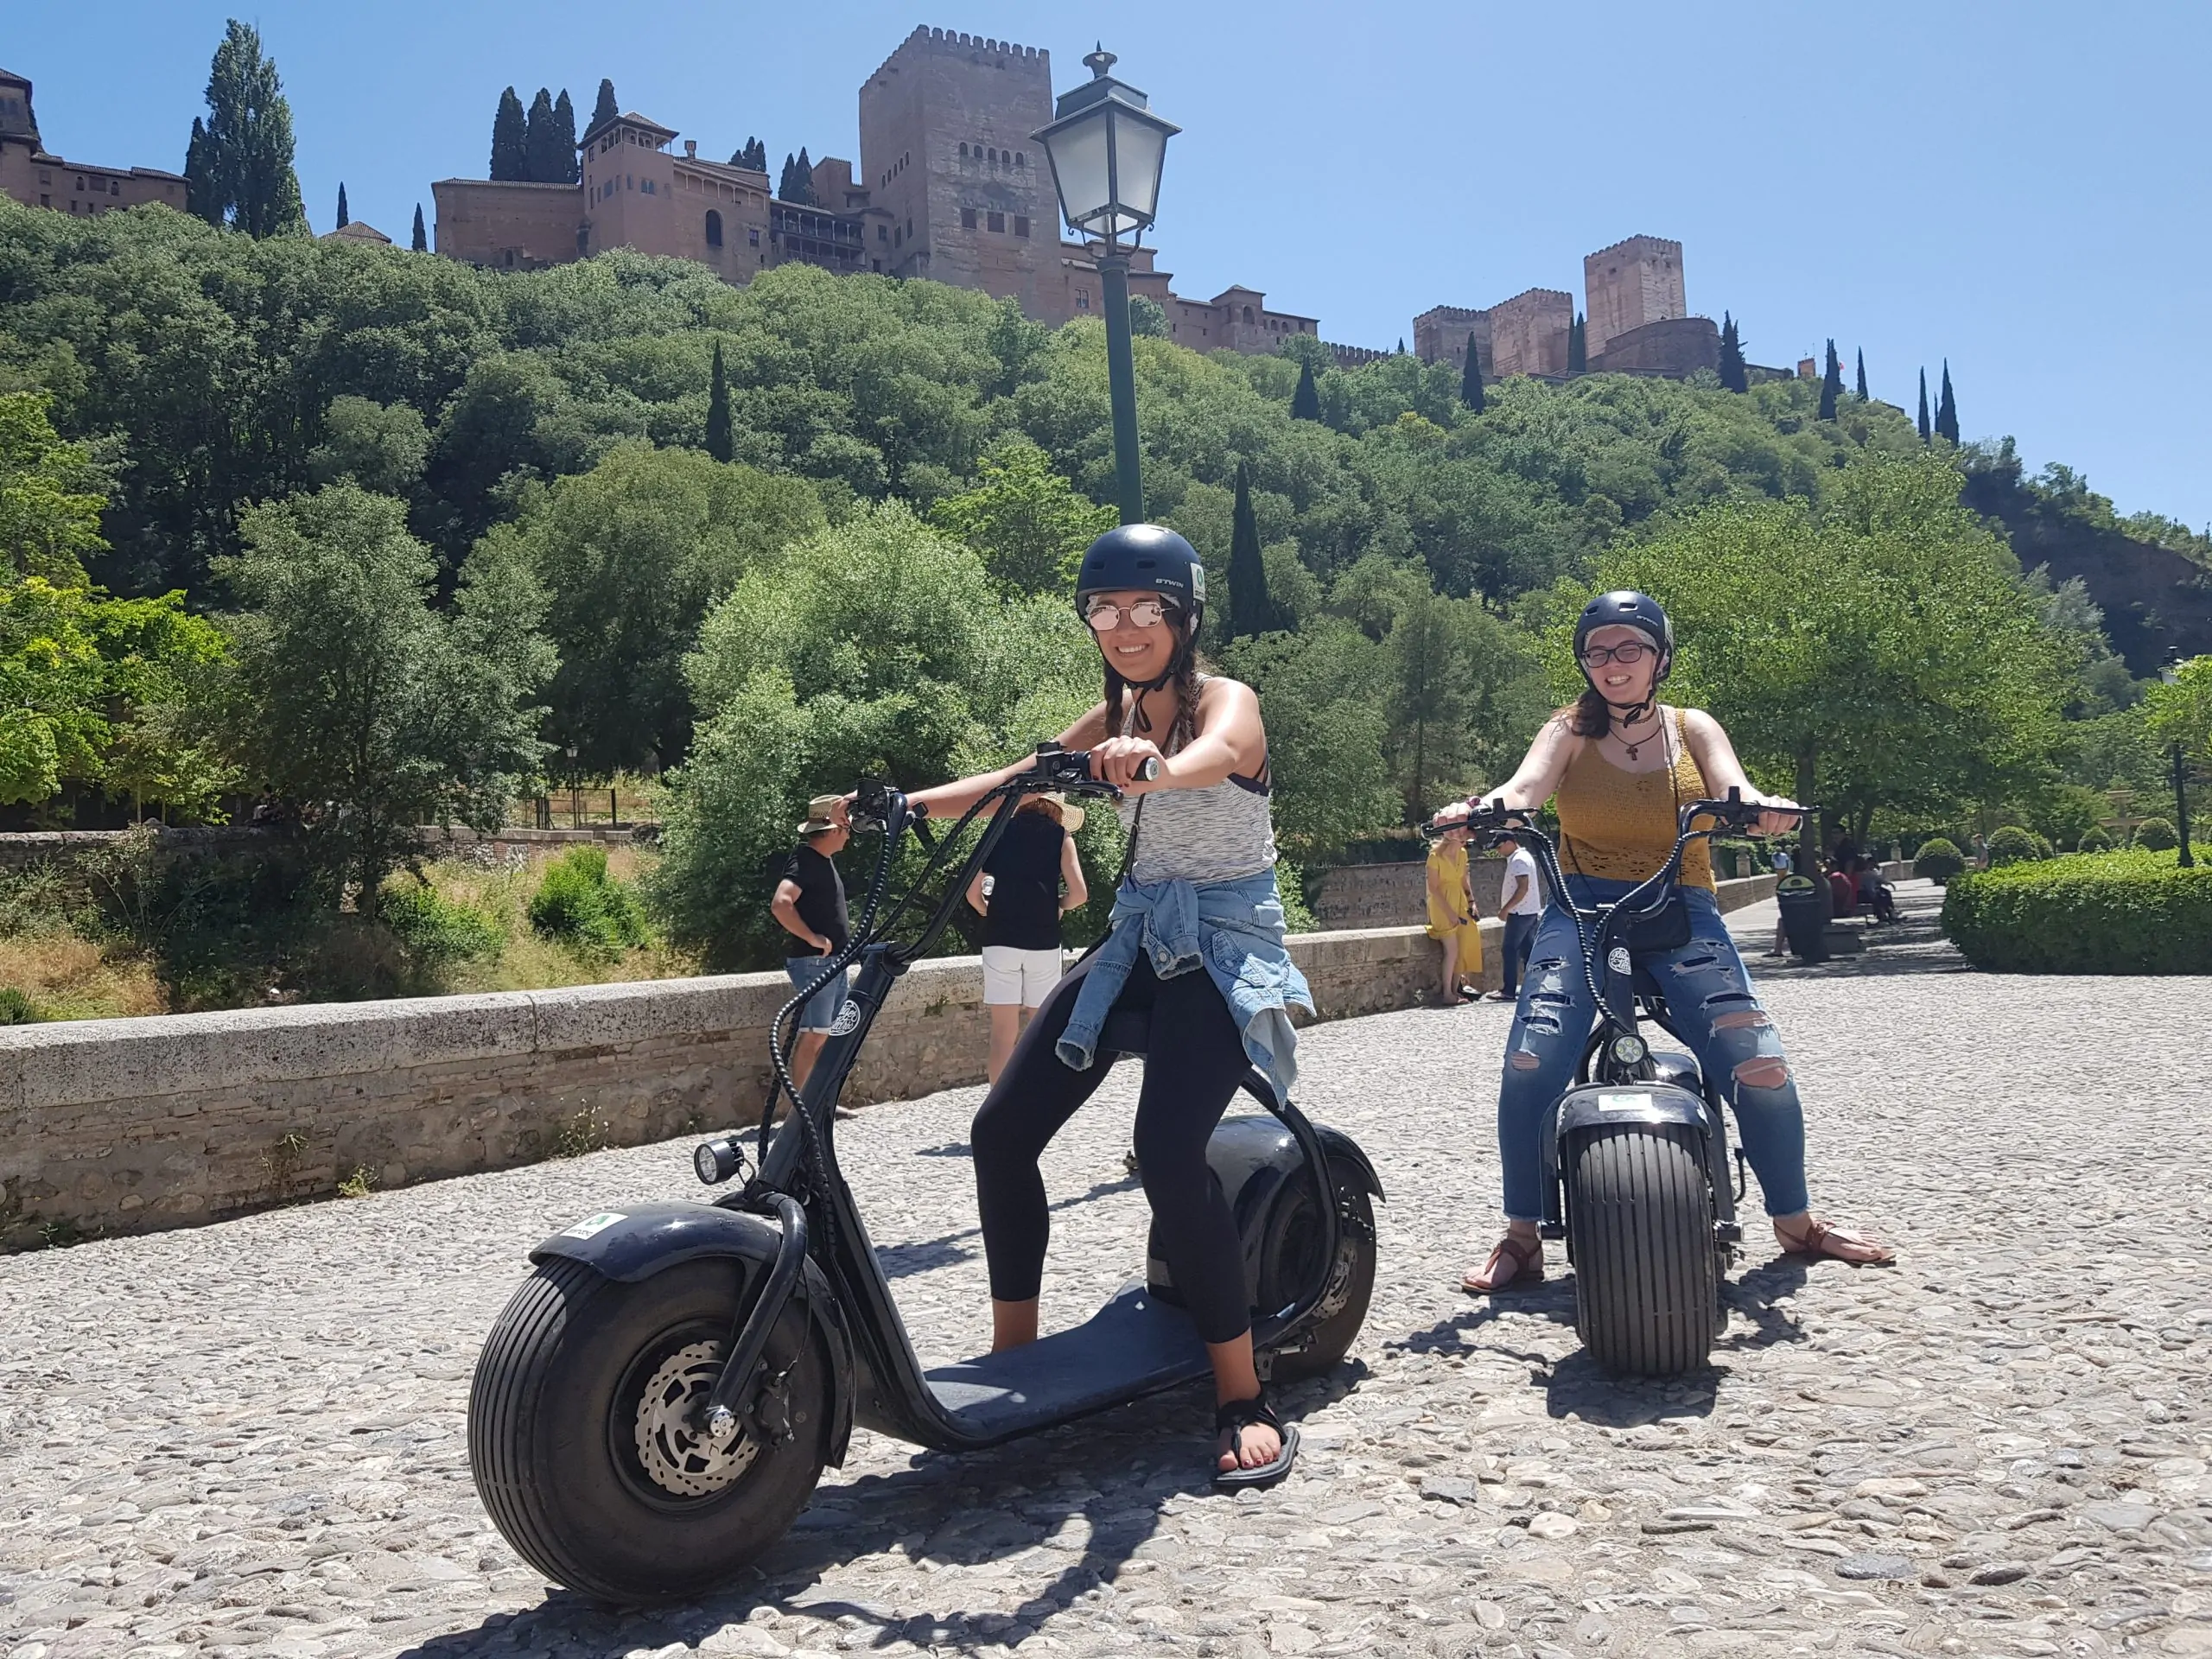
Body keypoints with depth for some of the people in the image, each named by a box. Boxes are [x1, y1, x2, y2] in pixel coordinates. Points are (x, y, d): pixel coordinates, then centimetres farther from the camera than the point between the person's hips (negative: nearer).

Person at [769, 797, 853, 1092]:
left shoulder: (823, 860, 14)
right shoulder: (805, 860, -16)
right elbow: (780, 904, -31)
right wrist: (813, 938, -26)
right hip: (813, 961, -10)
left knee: (831, 1035, 13)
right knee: (814, 1036, -9)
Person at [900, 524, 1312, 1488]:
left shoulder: (1227, 701, -10)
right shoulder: (1115, 717, 11)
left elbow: (1212, 754, -34)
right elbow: (1015, 781, 7)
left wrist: (1150, 767, -57)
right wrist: (904, 803, -8)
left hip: (1226, 947, -7)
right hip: (1137, 938, 7)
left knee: (1168, 1153, -26)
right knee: (1001, 1132, -2)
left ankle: (1245, 1401, -12)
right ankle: (1013, 1353, 14)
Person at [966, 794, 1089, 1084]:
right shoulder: (1060, 835, 6)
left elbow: (973, 893, 5)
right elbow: (1079, 893, -5)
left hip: (999, 940, 1)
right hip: (1043, 940, -1)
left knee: (1002, 1034, 1)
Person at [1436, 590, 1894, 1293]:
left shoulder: (1693, 728, 13)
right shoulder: (1571, 730, 9)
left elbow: (1734, 791, -5)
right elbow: (1524, 788, -10)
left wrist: (1762, 810, -30)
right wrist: (1479, 810, -34)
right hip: (1581, 909, -1)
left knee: (1761, 1067, -12)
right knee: (1530, 1063, -22)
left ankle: (1794, 1221, 15)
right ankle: (1521, 1236, -5)